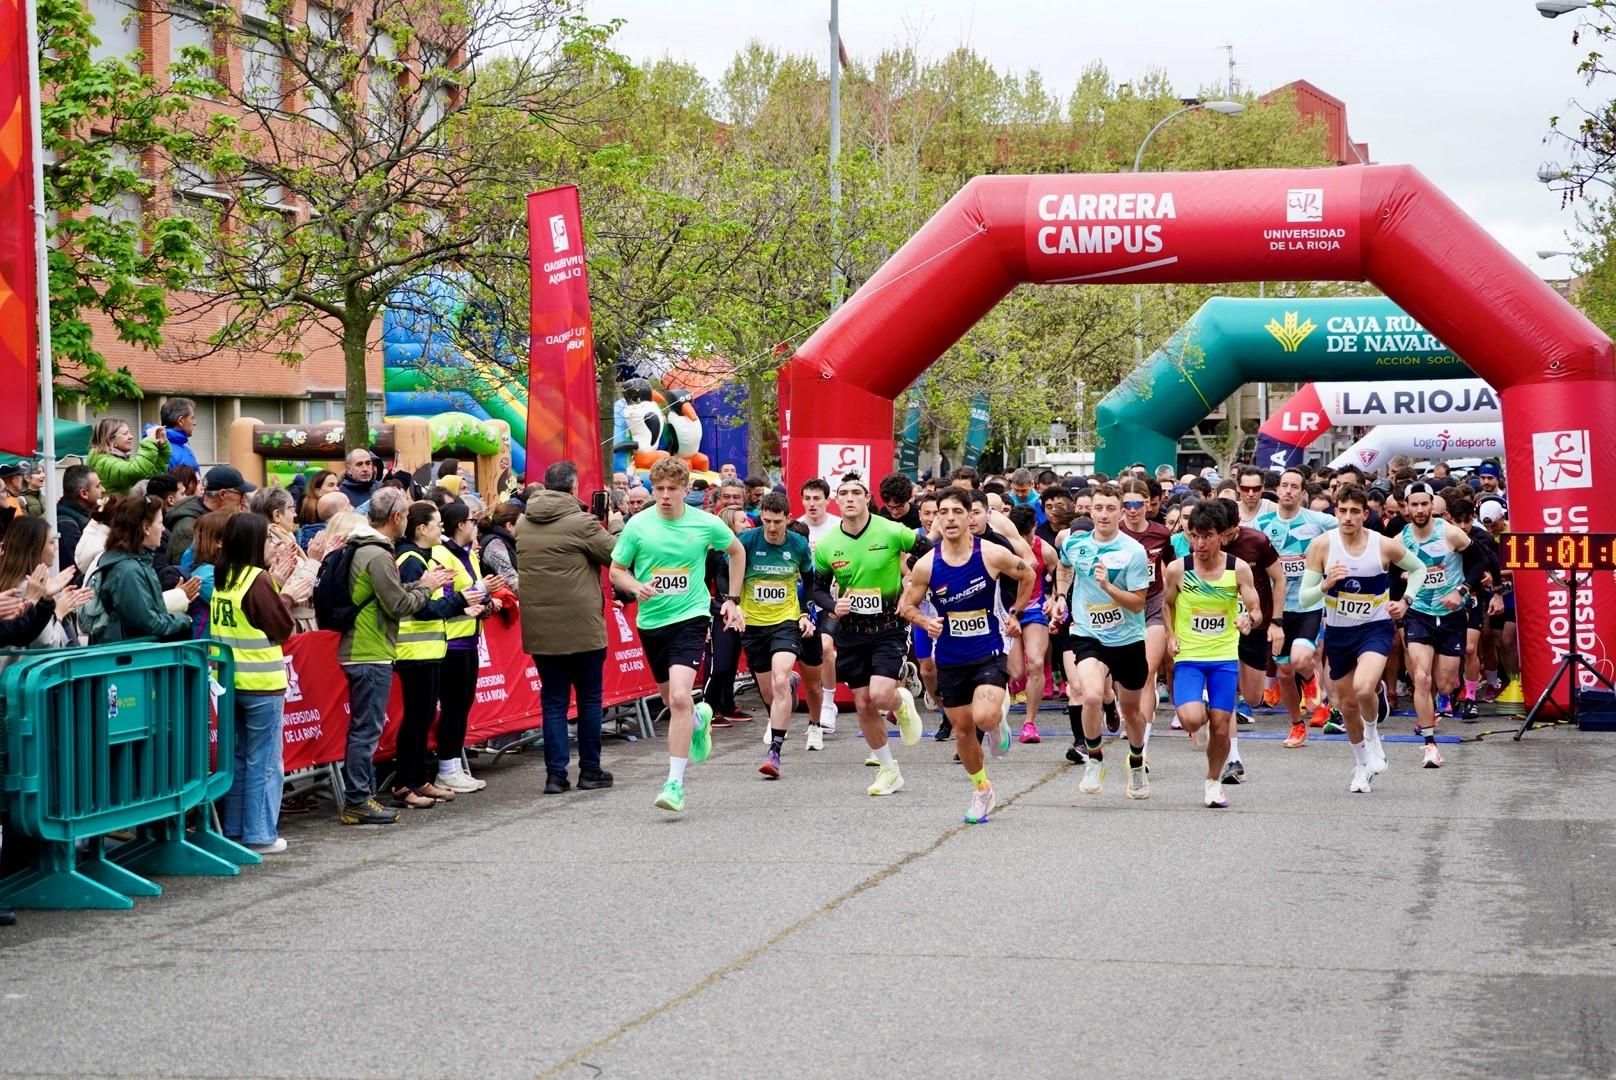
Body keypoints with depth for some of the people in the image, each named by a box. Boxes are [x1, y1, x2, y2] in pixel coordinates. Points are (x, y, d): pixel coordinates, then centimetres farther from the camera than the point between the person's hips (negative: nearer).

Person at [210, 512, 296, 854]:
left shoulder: (222, 579, 6)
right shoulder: (258, 579, -15)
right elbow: (283, 627, -12)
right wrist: (283, 597, 4)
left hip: (230, 681, 7)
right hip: (261, 683, -7)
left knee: (238, 758, 16)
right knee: (264, 762, 0)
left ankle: (233, 829, 22)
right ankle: (260, 835, 3)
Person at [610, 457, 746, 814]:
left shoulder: (706, 524, -6)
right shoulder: (638, 525, -5)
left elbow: (737, 551, 14)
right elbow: (616, 570, 5)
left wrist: (732, 599, 11)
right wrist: (636, 587, -17)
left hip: (690, 617, -3)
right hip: (651, 620, 3)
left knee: (680, 697, -20)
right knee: (670, 699, 18)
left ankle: (675, 783, -15)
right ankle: (699, 719, 55)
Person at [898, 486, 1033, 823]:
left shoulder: (992, 555, -13)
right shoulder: (926, 565, -10)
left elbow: (1028, 575, 8)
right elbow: (906, 605, 5)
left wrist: (1014, 613, 10)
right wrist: (925, 622, -15)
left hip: (989, 654, -2)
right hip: (950, 660, 3)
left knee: (984, 717, -25)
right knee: (962, 728, 10)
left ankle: (999, 720, 13)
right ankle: (982, 792, 32)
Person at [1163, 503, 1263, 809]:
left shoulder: (1238, 569, -7)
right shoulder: (1176, 569, -6)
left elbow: (1255, 609, -6)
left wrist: (1249, 619, -29)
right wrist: (1171, 635, -2)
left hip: (1225, 657, 1)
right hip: (1188, 657, -1)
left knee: (1221, 726, 2)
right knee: (1192, 720, -21)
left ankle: (1214, 781, 26)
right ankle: (1200, 708, 17)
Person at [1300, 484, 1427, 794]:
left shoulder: (1385, 545, -11)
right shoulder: (1322, 545, -10)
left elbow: (1419, 569, 10)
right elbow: (1305, 598, -9)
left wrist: (1404, 601, -3)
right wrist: (1326, 584, -27)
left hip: (1376, 627, -2)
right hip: (1338, 632, 2)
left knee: (1363, 688, -28)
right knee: (1348, 704, 13)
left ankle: (1373, 735, 4)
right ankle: (1361, 764, 37)